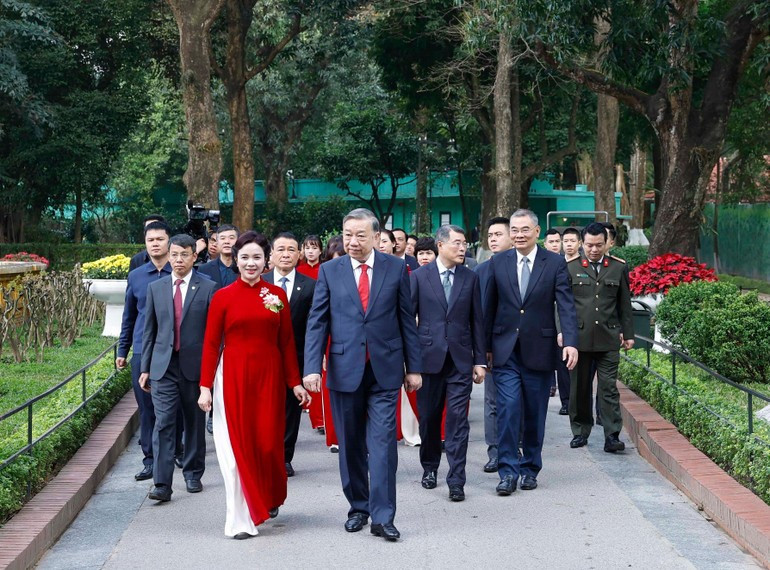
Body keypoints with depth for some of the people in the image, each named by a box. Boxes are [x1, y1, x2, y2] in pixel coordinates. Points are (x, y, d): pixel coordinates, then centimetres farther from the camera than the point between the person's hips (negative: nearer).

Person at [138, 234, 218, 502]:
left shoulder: (208, 287, -1)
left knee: (195, 423, 11)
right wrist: (145, 368, 8)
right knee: (163, 424, -7)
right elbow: (149, 330, 11)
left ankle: (193, 474, 27)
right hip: (163, 366, 1)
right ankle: (162, 484, -9)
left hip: (195, 366, -1)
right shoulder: (155, 288, 8)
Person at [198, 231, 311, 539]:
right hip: (233, 377, -1)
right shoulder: (223, 297, -1)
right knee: (237, 445, 0)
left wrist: (295, 382, 6)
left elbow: (287, 342, 7)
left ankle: (270, 499, 33)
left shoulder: (277, 295, 5)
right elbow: (211, 344, -1)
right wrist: (205, 386, -5)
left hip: (269, 377, 2)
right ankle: (242, 520, 7)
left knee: (269, 442, 4)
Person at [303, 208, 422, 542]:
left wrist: (413, 367, 4)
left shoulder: (396, 269, 2)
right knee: (351, 445, 10)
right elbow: (317, 322, 1)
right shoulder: (329, 271, 3)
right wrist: (313, 367, -8)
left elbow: (407, 320, 5)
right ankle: (358, 507, 24)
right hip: (344, 369, 1)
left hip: (385, 369, -1)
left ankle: (382, 517, -3)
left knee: (383, 442, -5)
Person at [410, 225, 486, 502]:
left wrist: (480, 360, 4)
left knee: (458, 420, -4)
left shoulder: (470, 278, 6)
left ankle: (456, 481, -2)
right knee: (428, 417, 10)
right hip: (429, 357, 0)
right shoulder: (419, 276, 1)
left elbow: (477, 321, 7)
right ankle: (429, 467, 30)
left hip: (460, 360, 0)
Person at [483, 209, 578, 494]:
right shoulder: (498, 262, 4)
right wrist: (485, 346, 10)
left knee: (535, 412, 8)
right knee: (508, 408, -9)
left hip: (539, 350, 0)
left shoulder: (555, 263, -1)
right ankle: (508, 471, -3)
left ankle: (530, 468, 22)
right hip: (506, 350, 1)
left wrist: (570, 342, -21)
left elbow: (566, 305, -8)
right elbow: (489, 307, 10)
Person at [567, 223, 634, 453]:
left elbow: (625, 305, 12)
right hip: (579, 338, 0)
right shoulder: (570, 268, 5)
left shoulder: (618, 268, 8)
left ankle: (612, 436, -3)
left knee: (608, 388, -3)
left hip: (608, 339, 0)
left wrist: (628, 334, 10)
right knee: (580, 388, 8)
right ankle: (580, 431, 19)